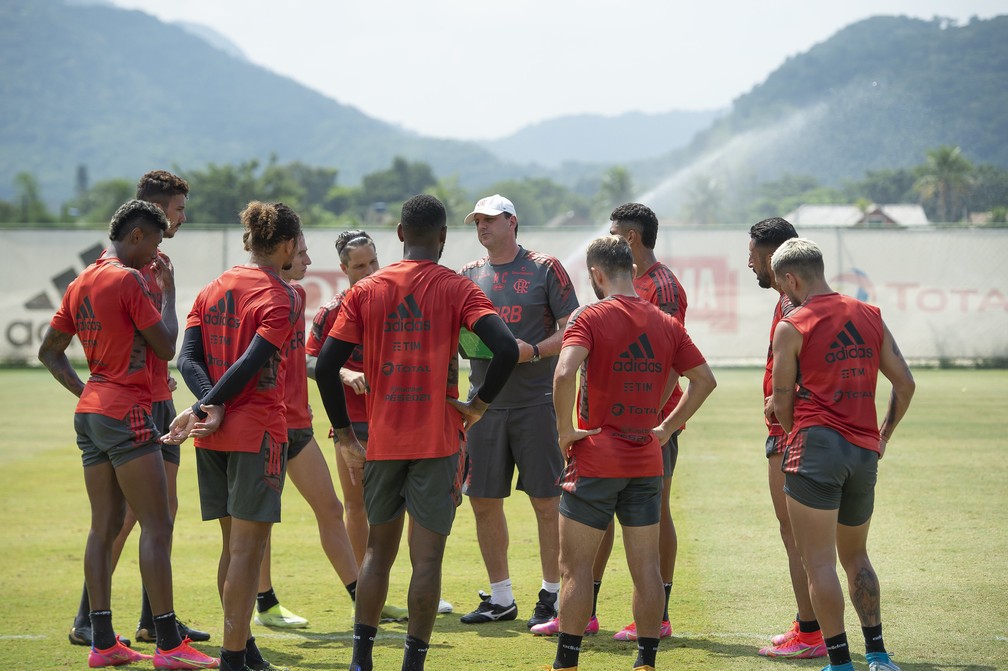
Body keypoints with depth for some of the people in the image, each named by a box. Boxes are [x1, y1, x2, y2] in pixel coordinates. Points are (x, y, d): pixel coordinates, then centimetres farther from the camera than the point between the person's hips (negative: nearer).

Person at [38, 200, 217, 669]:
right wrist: (168, 293, 2)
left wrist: (83, 391, 14)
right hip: (126, 414, -9)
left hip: (89, 413, 9)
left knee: (104, 526, 9)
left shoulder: (81, 283, 14)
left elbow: (49, 351, 19)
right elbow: (166, 347, -9)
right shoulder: (128, 280, -12)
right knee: (157, 526, -7)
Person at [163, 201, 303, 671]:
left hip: (214, 436, 7)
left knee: (233, 543, 15)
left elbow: (188, 359, 1)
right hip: (258, 430, -7)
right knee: (247, 547, -4)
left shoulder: (212, 291, 12)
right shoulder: (282, 298, -8)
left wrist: (209, 405, -9)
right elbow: (251, 363, -17)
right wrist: (208, 408, -11)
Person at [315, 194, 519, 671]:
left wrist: (345, 438, 6)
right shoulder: (456, 289, -3)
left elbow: (325, 367, -1)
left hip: (382, 443, 3)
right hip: (437, 444, -3)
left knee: (379, 550, 16)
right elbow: (506, 349, -18)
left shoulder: (365, 291, 4)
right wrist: (478, 405, -5)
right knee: (427, 557, 2)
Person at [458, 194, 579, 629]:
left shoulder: (545, 269, 0)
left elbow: (571, 330, -3)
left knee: (546, 500, -2)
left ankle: (552, 596, 8)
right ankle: (500, 598, 18)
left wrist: (534, 350, -18)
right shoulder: (468, 276, 13)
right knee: (483, 500, 6)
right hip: (486, 402, 5)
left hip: (536, 401, -4)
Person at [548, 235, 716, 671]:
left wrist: (565, 429, -14)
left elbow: (565, 373, -26)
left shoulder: (590, 318, -10)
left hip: (596, 460, -5)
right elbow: (705, 379, 12)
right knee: (646, 567, 9)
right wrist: (667, 427, 14)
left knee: (576, 567, 2)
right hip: (647, 463, 5)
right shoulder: (666, 324, 6)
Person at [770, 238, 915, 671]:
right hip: (865, 453, 6)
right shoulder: (870, 316, 10)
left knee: (819, 562, 0)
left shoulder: (791, 327, -5)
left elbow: (783, 405, -3)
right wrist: (884, 434, 22)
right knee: (855, 556, 20)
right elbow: (905, 383, 10)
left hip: (817, 447, -6)